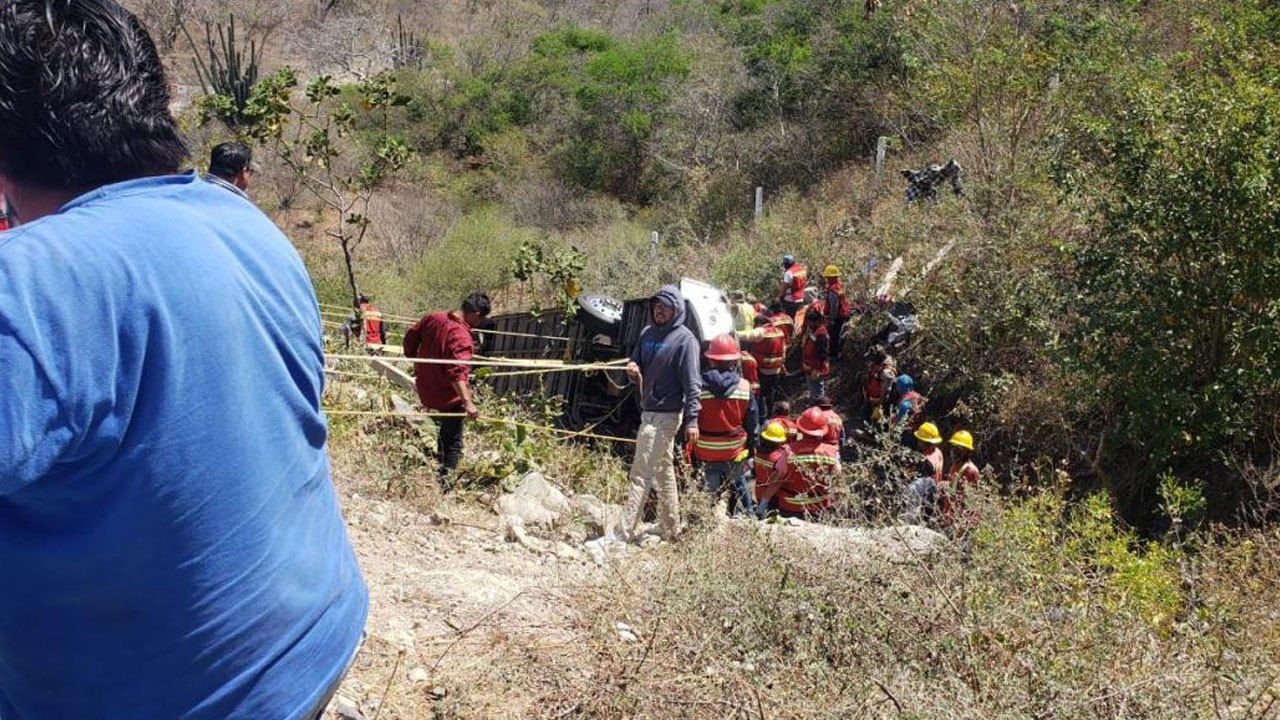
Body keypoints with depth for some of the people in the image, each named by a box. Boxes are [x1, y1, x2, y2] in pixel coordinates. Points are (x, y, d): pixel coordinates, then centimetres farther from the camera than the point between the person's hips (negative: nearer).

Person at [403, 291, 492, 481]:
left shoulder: (432, 318, -5)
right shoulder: (461, 337, -28)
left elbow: (410, 337, 9)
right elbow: (457, 372, -38)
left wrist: (415, 363, 23)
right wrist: (468, 402, -45)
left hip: (425, 391, 8)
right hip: (448, 398, -8)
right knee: (453, 444, 8)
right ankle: (445, 480, 10)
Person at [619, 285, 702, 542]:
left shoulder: (684, 339, -11)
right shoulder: (647, 333, 11)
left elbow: (692, 383, -15)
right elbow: (638, 371, 18)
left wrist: (692, 420, -20)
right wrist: (633, 371, -7)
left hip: (666, 415, -8)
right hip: (648, 412, 8)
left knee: (642, 473, -10)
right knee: (663, 469, 16)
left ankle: (626, 532, -9)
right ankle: (671, 529, 27)